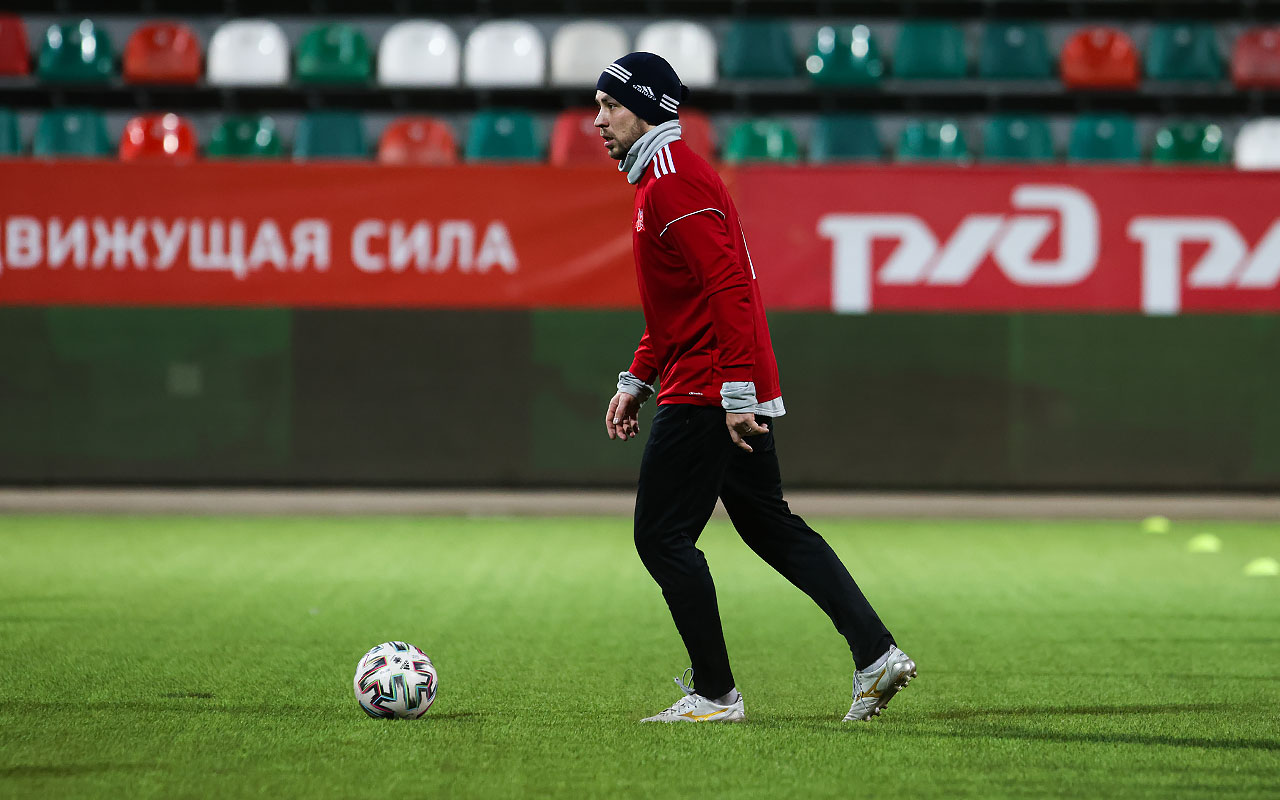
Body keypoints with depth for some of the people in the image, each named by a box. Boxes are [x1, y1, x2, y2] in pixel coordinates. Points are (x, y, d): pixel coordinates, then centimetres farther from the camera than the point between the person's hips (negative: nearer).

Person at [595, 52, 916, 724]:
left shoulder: (673, 183, -15)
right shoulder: (663, 177, 19)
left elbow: (727, 286, -24)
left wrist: (736, 391, -28)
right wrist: (636, 381, 22)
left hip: (704, 398, -11)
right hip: (738, 394, 11)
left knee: (662, 537, -5)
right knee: (771, 527, 14)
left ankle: (714, 694, 0)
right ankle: (876, 654, 10)